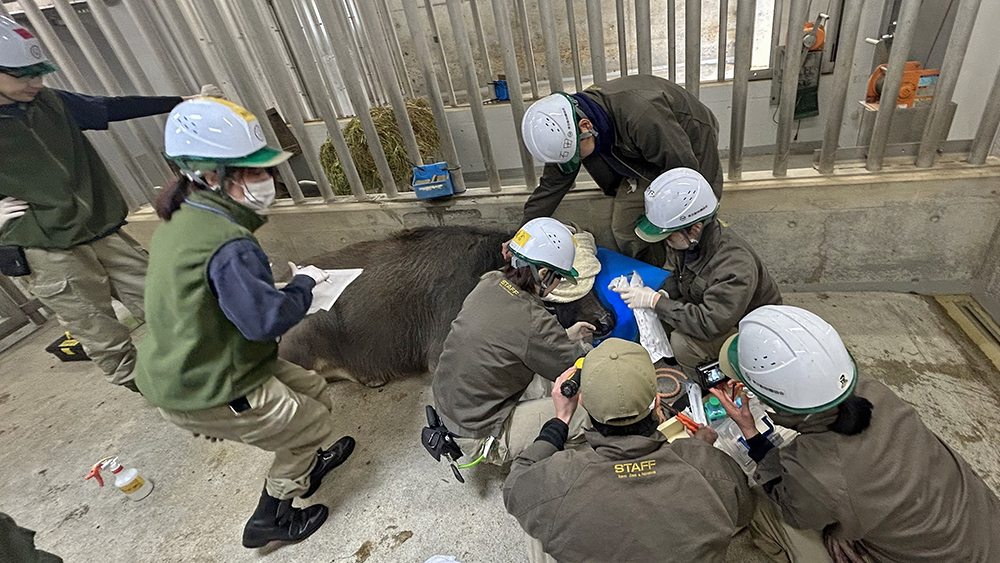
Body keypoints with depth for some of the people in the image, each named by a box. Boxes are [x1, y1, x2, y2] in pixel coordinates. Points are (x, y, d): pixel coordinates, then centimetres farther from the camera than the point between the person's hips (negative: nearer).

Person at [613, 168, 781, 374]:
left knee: (683, 343, -29)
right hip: (706, 307, 7)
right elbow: (673, 273, 4)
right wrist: (662, 294, -19)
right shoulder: (688, 240, -15)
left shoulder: (736, 267, -38)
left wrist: (655, 301, -36)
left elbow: (709, 324, -40)